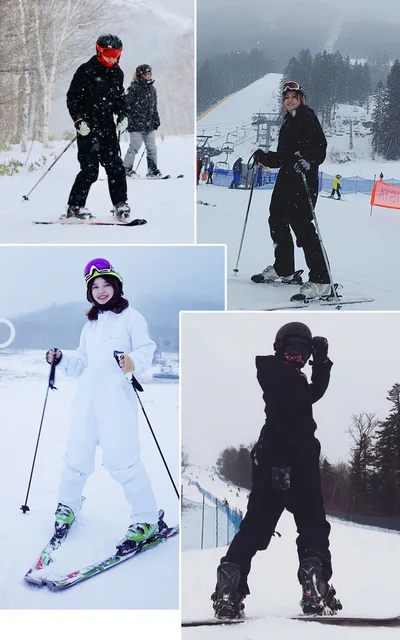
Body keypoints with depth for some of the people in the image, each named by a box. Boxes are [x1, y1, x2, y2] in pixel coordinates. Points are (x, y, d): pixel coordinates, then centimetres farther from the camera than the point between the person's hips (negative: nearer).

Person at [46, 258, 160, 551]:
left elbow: (146, 349, -5)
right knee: (77, 455, 7)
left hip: (117, 396, -6)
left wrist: (134, 362, -25)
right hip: (87, 395, 6)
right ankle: (68, 505, 30)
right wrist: (61, 359, 7)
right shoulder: (90, 325, 22)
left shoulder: (131, 317, 3)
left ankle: (146, 519, -2)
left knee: (122, 460, -12)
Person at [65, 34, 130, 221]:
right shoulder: (86, 71, -7)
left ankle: (120, 204, 9)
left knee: (116, 166, 1)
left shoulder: (117, 73, 13)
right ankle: (74, 207, 1)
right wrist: (78, 120, -15)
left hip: (108, 127, 6)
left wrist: (122, 115, 8)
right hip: (88, 127, -6)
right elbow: (72, 97, -6)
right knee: (90, 169, -8)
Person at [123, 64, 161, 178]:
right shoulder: (134, 88, -7)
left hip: (149, 126, 7)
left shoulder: (152, 89, 15)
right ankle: (126, 168, 2)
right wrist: (131, 118, -13)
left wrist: (156, 120, 20)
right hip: (136, 125, -7)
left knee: (152, 148, 6)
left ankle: (153, 170, 12)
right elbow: (127, 104, -8)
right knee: (134, 146, -8)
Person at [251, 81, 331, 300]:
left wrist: (308, 161, -35)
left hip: (304, 178, -10)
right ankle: (283, 269, 34)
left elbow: (320, 147, -17)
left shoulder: (308, 118, -5)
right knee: (277, 221, 16)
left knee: (301, 224, -17)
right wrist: (263, 157, 9)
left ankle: (320, 280, -18)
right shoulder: (288, 122, 21)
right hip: (286, 178, 10)